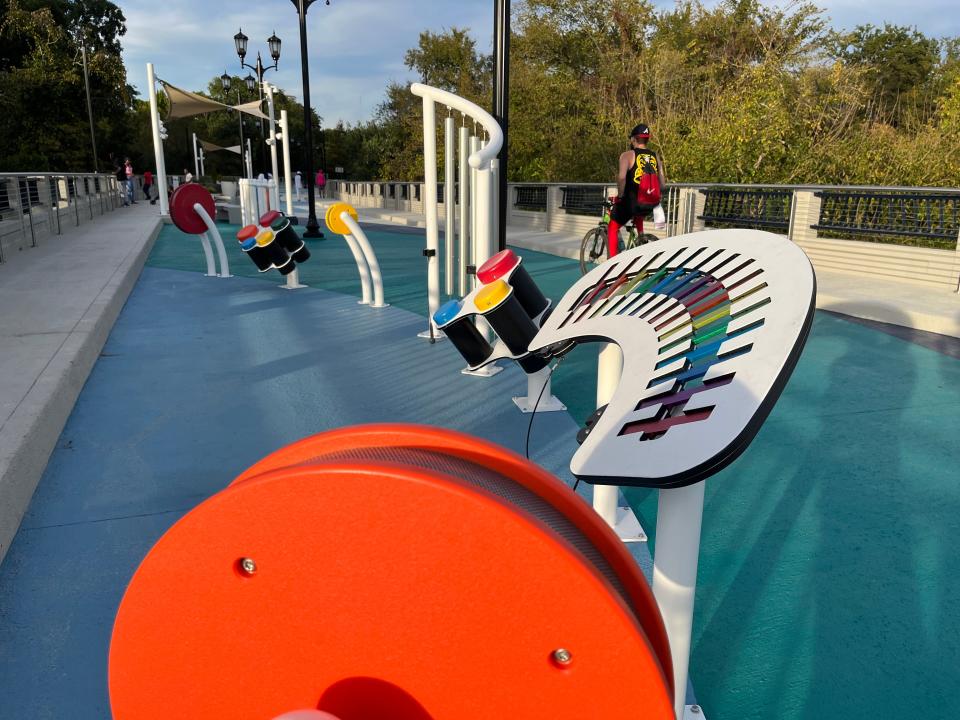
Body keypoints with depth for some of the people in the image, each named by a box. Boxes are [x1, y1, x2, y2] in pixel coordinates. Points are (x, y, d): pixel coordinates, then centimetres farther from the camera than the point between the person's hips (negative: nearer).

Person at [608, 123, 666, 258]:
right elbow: (662, 182, 9)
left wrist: (620, 196, -8)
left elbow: (621, 177, -20)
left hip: (632, 201, -5)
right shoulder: (656, 157, 11)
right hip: (652, 204, 5)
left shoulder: (627, 155, -3)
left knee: (612, 228, 14)